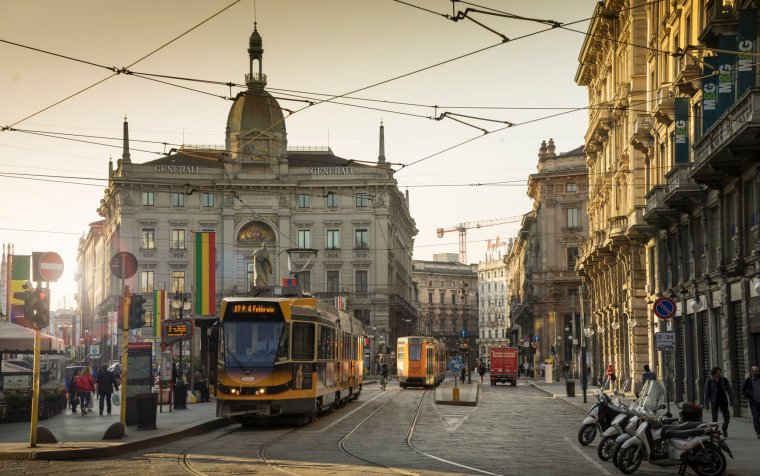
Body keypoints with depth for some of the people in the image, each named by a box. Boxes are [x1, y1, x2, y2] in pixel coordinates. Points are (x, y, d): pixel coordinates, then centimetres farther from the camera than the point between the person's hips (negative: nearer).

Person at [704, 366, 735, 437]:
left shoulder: (724, 380, -3)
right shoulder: (709, 381, -8)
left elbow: (729, 391, 0)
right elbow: (706, 393, -6)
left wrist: (732, 402, -3)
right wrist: (706, 405, -9)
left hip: (723, 401, 2)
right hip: (714, 402, -2)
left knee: (727, 418, 0)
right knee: (715, 418, -9)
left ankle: (724, 428, 30)